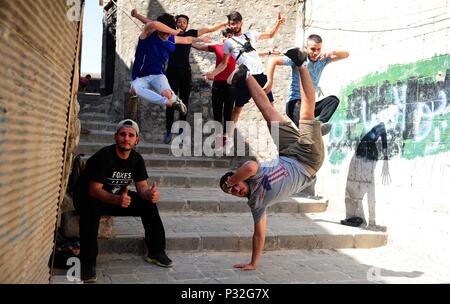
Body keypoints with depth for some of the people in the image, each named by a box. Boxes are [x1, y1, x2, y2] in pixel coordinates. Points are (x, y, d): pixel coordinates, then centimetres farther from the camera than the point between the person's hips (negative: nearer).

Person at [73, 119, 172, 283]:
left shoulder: (137, 159, -5)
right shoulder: (104, 156, -25)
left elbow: (142, 187, -5)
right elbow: (94, 190, -30)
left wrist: (150, 193, -32)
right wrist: (117, 200, -48)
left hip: (118, 197, 6)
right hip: (88, 197, -6)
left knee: (148, 203, -11)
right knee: (91, 208, -39)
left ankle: (156, 252, 0)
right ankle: (87, 263, -32)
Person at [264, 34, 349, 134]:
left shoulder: (323, 60, 6)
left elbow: (346, 54, 3)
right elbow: (273, 61, -14)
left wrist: (332, 52, -19)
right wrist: (270, 82, -24)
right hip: (295, 103, -5)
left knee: (333, 99, -21)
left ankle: (320, 124, -41)